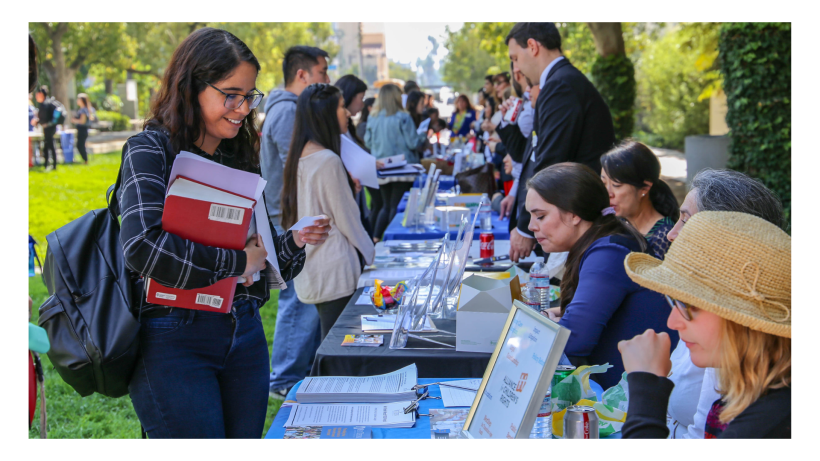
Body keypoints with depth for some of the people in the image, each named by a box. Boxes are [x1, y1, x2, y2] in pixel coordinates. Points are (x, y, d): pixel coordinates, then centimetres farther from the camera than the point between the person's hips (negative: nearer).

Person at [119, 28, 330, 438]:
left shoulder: (240, 157, 12)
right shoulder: (151, 150, -7)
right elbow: (143, 247, -24)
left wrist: (294, 242, -4)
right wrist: (235, 262, -15)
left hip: (244, 334, 6)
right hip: (174, 338, -6)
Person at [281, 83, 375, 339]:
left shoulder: (300, 156, 10)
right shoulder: (328, 160, -17)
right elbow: (346, 218, -11)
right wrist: (370, 254, 1)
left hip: (310, 268, 9)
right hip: (334, 271, -9)